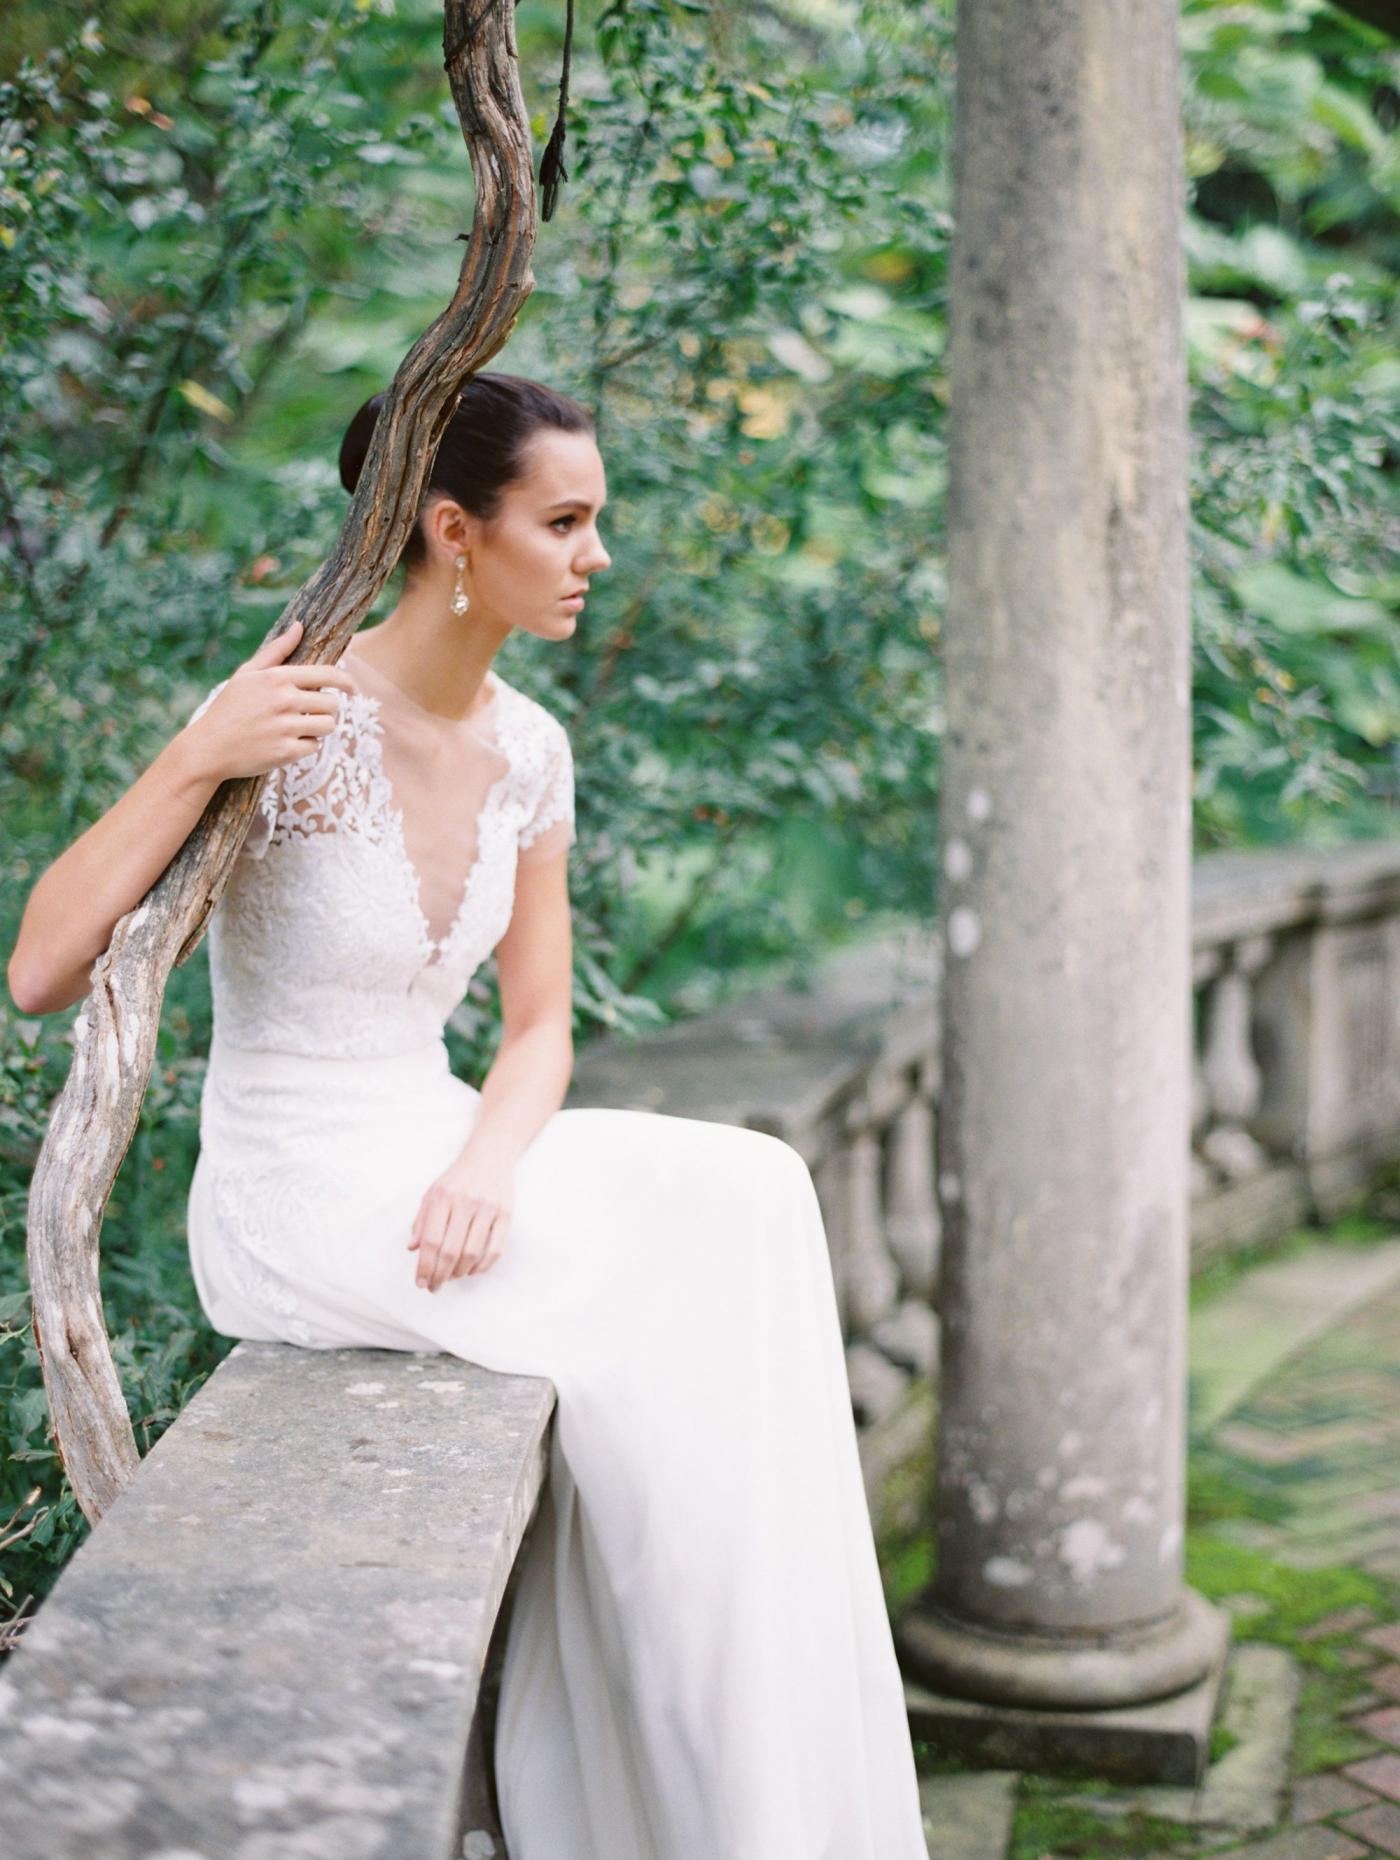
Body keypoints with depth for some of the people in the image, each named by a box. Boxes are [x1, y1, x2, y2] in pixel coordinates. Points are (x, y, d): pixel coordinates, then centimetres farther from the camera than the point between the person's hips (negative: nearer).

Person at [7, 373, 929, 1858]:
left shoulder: (530, 749, 4)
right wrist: (196, 760, -34)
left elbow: (540, 1030, 7)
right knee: (669, 1336, -20)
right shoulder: (285, 721, -18)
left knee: (744, 1200, -16)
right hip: (292, 1197, -6)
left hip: (437, 1161, 7)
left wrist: (485, 1163, -14)